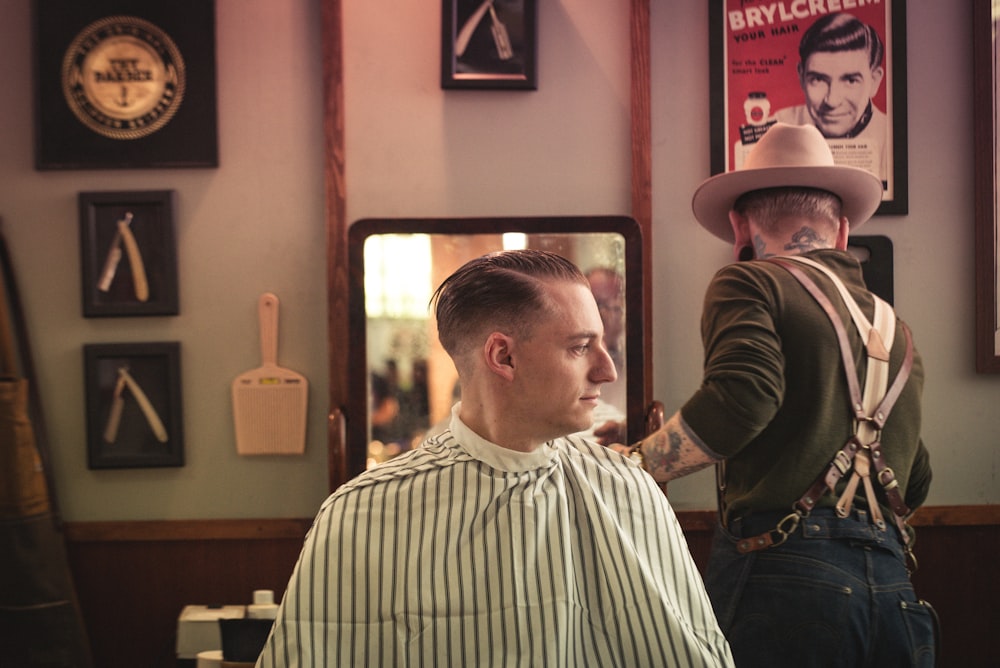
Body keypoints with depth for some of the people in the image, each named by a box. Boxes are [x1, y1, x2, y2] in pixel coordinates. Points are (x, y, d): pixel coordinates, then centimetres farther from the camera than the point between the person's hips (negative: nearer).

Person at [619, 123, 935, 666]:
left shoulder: (749, 283, 0)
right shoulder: (896, 331, 21)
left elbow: (740, 397, -19)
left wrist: (630, 466, -10)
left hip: (780, 569, -7)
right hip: (895, 586, 7)